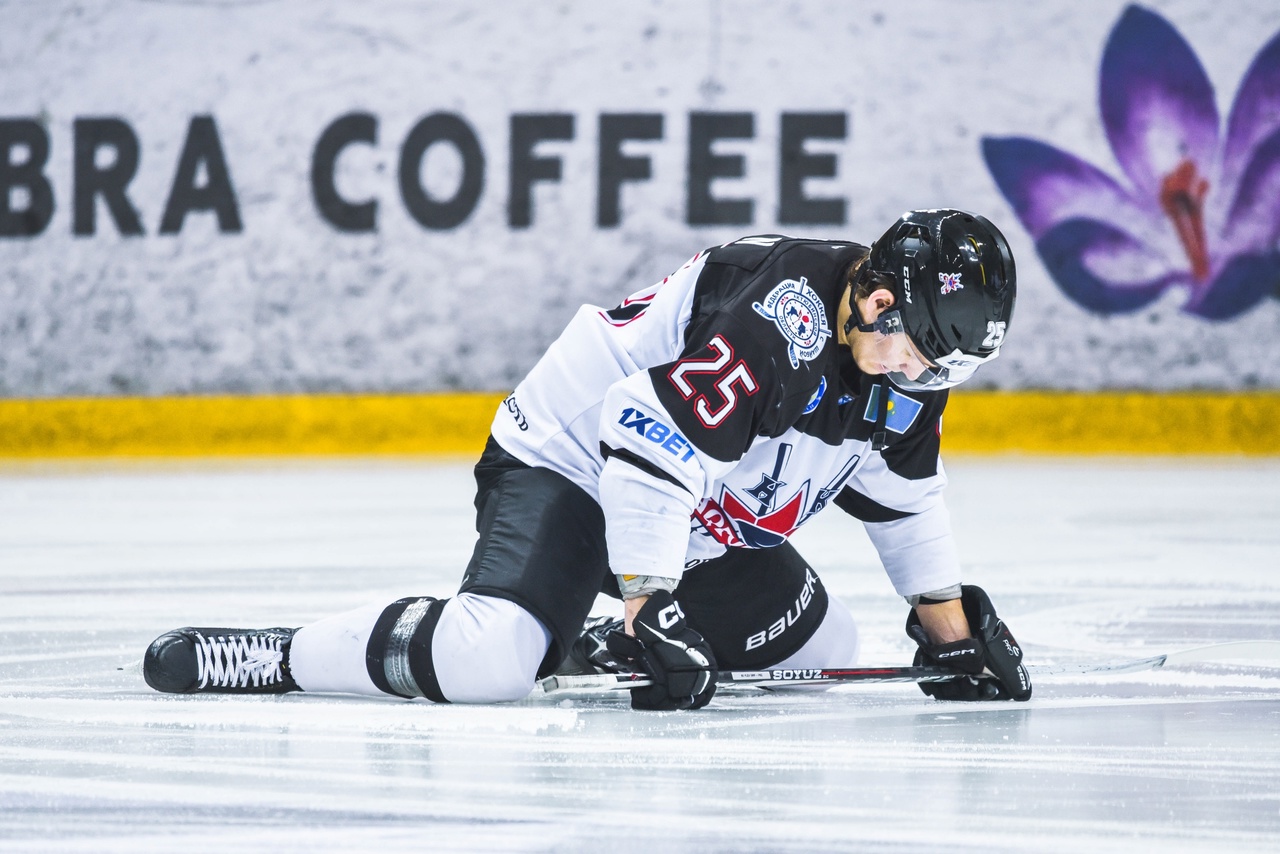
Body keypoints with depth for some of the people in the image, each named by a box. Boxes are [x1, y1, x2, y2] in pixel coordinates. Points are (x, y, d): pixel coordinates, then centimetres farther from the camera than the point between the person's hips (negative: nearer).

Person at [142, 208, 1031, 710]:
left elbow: (908, 503, 15)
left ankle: (594, 648, 23)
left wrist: (956, 631, 15)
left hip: (700, 523, 10)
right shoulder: (781, 316, -30)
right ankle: (275, 657, -16)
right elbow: (650, 445, -35)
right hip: (570, 464, -10)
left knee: (826, 646, 16)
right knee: (492, 660, -32)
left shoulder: (904, 371, -2)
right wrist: (651, 618, -33)